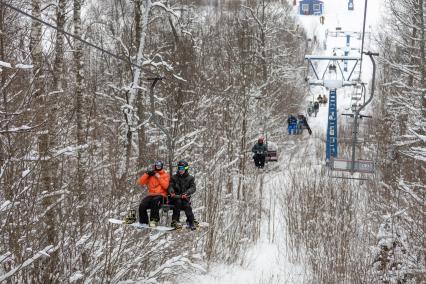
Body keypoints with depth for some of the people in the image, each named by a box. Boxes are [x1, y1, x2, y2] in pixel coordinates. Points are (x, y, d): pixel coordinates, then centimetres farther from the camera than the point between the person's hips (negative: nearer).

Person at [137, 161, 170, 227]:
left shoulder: (165, 175, 8)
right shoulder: (150, 174, 16)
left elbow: (165, 186, -9)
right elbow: (140, 182, 6)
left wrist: (159, 177, -9)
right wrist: (147, 174, -3)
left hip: (161, 195, -3)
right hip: (151, 195, 4)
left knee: (155, 200, -39)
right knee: (142, 206, -23)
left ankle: (154, 220, -35)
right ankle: (143, 222, -7)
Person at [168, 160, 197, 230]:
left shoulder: (190, 178, 9)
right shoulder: (174, 177, 13)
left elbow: (193, 188, -5)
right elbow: (171, 186, 0)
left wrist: (186, 193, -26)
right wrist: (172, 192, -25)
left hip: (185, 198, 0)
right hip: (176, 197, 1)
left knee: (186, 205, -31)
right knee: (178, 201, -33)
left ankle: (191, 222, -23)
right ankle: (175, 221, -31)